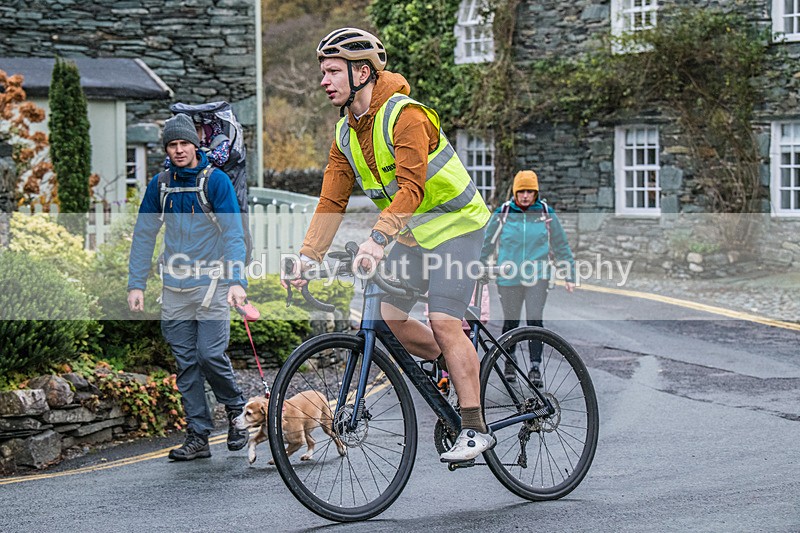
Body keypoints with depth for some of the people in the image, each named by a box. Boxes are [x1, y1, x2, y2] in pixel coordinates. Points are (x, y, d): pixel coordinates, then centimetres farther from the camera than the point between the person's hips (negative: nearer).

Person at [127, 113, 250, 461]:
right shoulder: (160, 184, 6)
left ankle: (237, 410, 14)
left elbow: (233, 233, -11)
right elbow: (144, 235, 11)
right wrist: (136, 284, 4)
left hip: (211, 283, -4)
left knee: (210, 354, -12)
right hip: (175, 288, 4)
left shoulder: (215, 180, -6)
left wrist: (237, 280, -22)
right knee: (186, 362, 4)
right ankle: (198, 437, 8)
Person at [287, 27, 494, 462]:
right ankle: (453, 368, 18)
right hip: (411, 231, 8)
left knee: (443, 321, -17)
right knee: (388, 316, -4)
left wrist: (378, 239, -45)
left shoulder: (404, 115, -23)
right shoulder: (345, 133, 2)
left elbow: (411, 188, -33)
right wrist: (306, 258, -9)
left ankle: (475, 428, -12)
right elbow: (331, 202, 2)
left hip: (454, 223, -8)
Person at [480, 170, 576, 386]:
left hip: (537, 276, -1)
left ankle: (535, 366, -8)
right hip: (509, 278, 1)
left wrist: (570, 276, 11)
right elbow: (486, 245, 13)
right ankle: (509, 363, 27)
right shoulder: (502, 215, 2)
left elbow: (561, 247, 12)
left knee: (535, 321, -11)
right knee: (511, 322, 9)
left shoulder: (546, 215, 4)